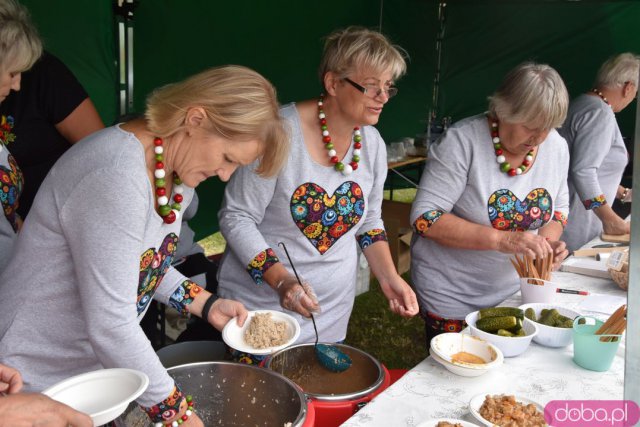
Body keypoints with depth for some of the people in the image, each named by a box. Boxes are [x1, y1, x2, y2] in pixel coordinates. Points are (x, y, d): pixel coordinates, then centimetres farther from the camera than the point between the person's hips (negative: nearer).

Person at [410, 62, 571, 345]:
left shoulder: (556, 147, -2)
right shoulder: (462, 141, -20)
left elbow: (559, 208, 12)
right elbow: (425, 218, -24)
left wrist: (549, 238, -11)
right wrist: (502, 240, -30)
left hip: (515, 290, 5)